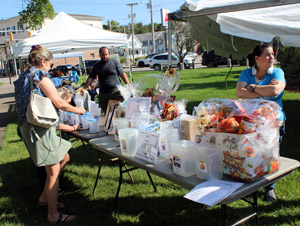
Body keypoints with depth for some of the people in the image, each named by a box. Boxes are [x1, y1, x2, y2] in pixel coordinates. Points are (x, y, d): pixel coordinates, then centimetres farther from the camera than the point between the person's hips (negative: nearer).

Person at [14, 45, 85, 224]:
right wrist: (78, 110, 5)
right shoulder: (40, 75, -11)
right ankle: (53, 215, 6)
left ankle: (45, 196, 30)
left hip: (28, 127, 10)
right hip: (40, 128, -10)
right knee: (54, 170, -3)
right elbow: (60, 103, -12)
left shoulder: (23, 78, 17)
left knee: (64, 158, 19)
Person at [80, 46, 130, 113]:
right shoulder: (97, 66, 12)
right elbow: (91, 78, 14)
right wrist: (84, 88, 5)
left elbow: (122, 74, 1)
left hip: (117, 92, -3)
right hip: (103, 94, 3)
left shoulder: (114, 62, 3)